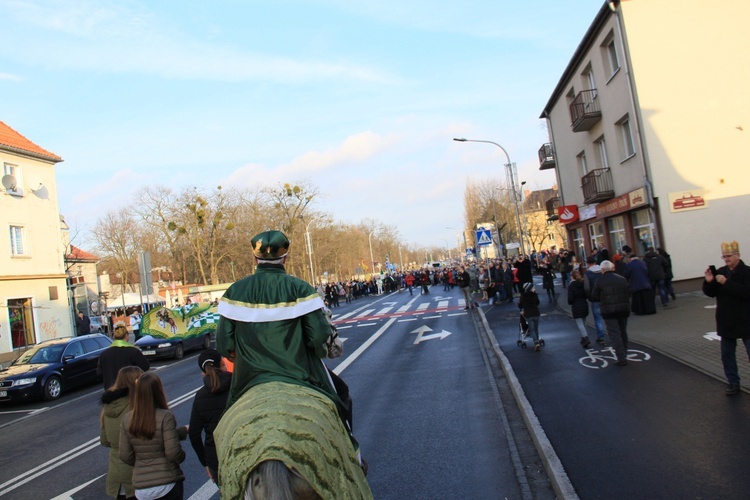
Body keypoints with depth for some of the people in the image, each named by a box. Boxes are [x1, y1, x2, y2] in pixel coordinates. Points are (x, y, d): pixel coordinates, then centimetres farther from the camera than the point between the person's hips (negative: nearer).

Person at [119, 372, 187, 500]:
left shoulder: (126, 419, -3)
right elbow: (173, 452, -17)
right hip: (167, 483, -3)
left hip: (141, 487, 3)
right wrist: (181, 457, 4)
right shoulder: (165, 417, -16)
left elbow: (125, 456, 1)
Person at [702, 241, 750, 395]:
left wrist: (726, 283, -27)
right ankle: (733, 382, 23)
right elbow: (710, 293, 5)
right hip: (726, 322, 6)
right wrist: (708, 282, -13)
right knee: (727, 354, 12)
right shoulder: (721, 272, 5)